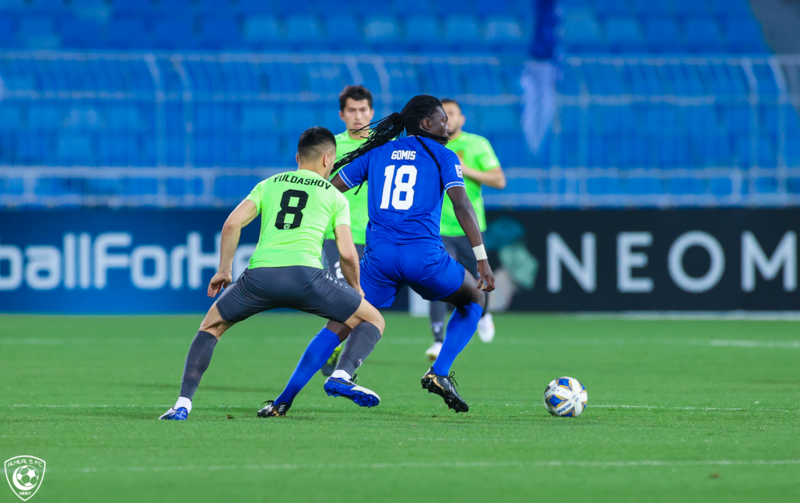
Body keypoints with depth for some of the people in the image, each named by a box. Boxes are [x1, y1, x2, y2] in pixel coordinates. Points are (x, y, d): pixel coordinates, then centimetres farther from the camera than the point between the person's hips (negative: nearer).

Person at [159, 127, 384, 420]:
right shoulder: (335, 196, 19)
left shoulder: (269, 184, 24)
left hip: (260, 275, 2)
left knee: (212, 326, 25)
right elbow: (347, 253, 11)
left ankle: (183, 404, 8)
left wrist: (224, 270, 21)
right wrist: (356, 289, 28)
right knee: (372, 320, 17)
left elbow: (232, 223, 11)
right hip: (304, 273, -2)